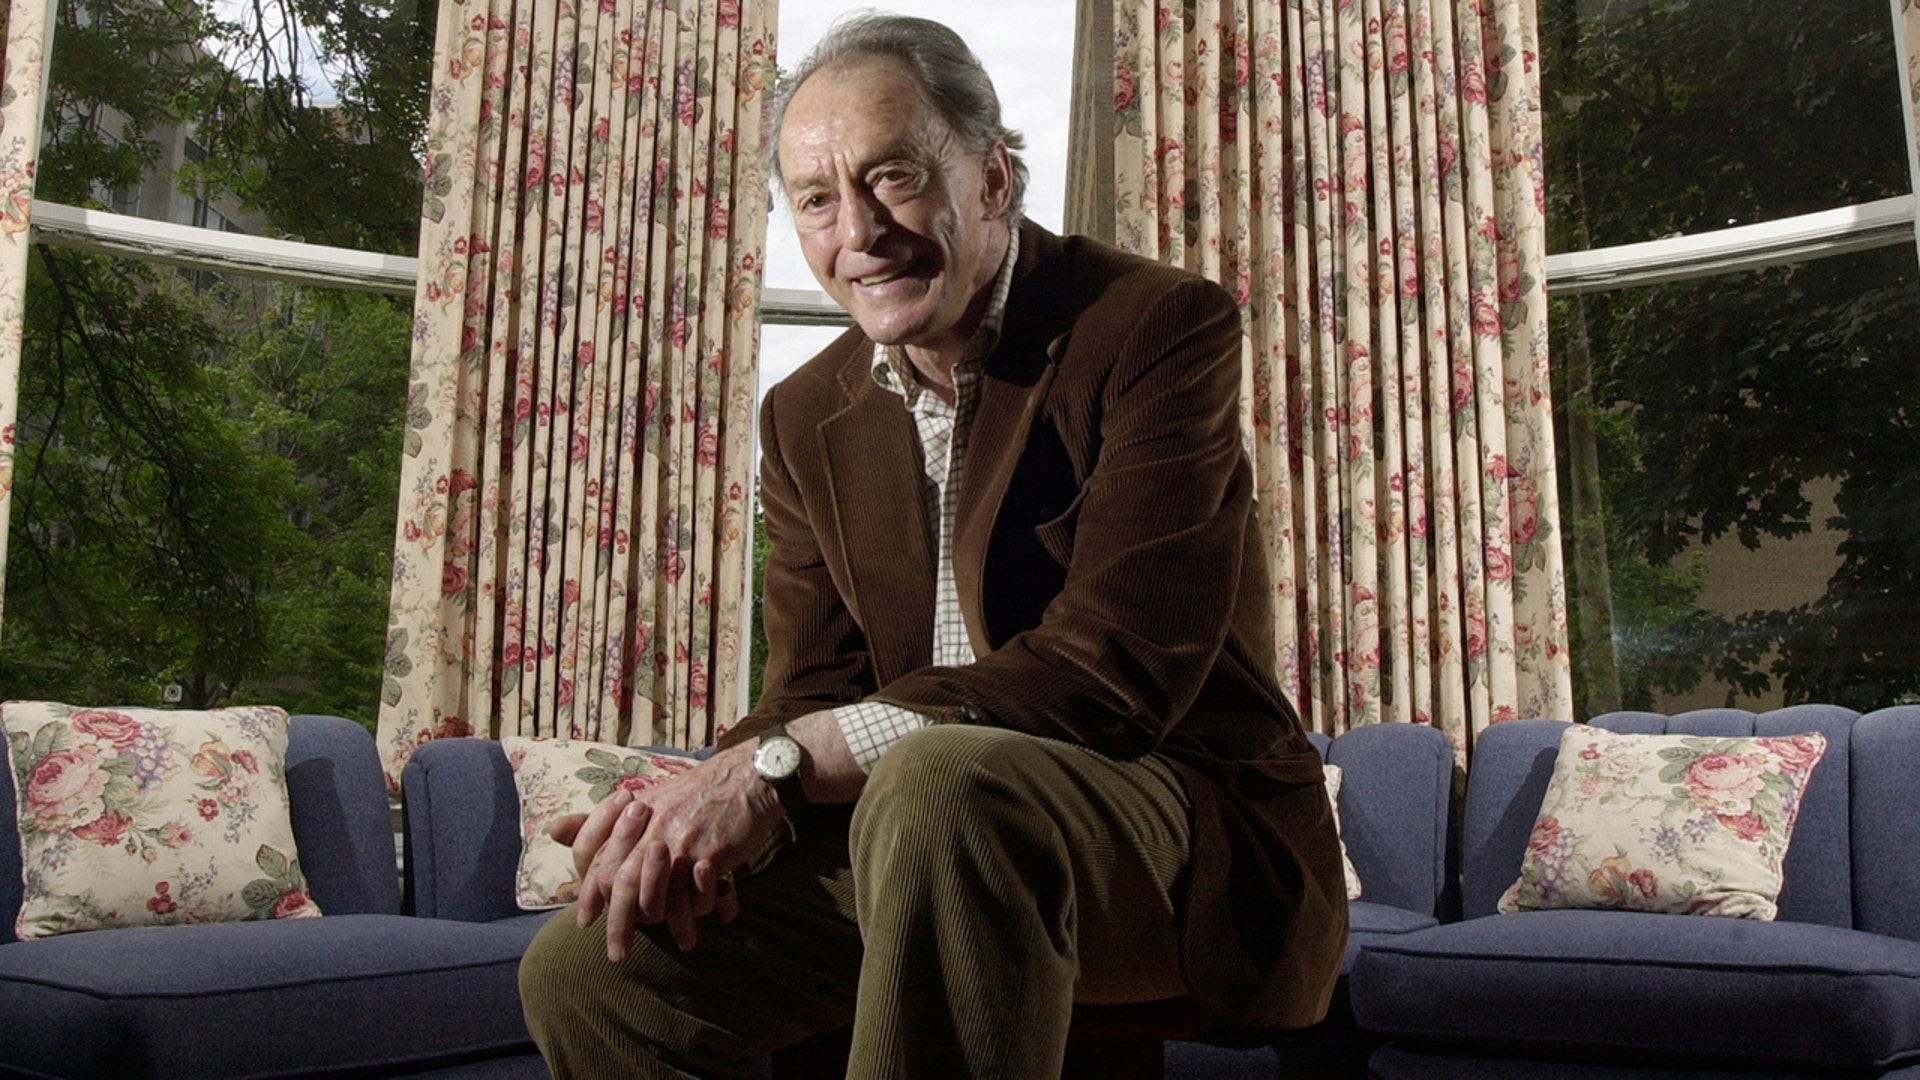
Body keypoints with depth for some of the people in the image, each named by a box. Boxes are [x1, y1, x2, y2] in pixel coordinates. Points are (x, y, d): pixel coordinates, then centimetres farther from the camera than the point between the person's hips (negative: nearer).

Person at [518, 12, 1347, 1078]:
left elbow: (1117, 667, -22)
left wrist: (780, 764, -25)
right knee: (579, 969, -5)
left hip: (1186, 818, -5)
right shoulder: (807, 418, 9)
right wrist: (707, 801, -18)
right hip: (917, 833, 6)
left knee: (940, 779, -37)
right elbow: (814, 692, 7)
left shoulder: (1159, 327, -12)